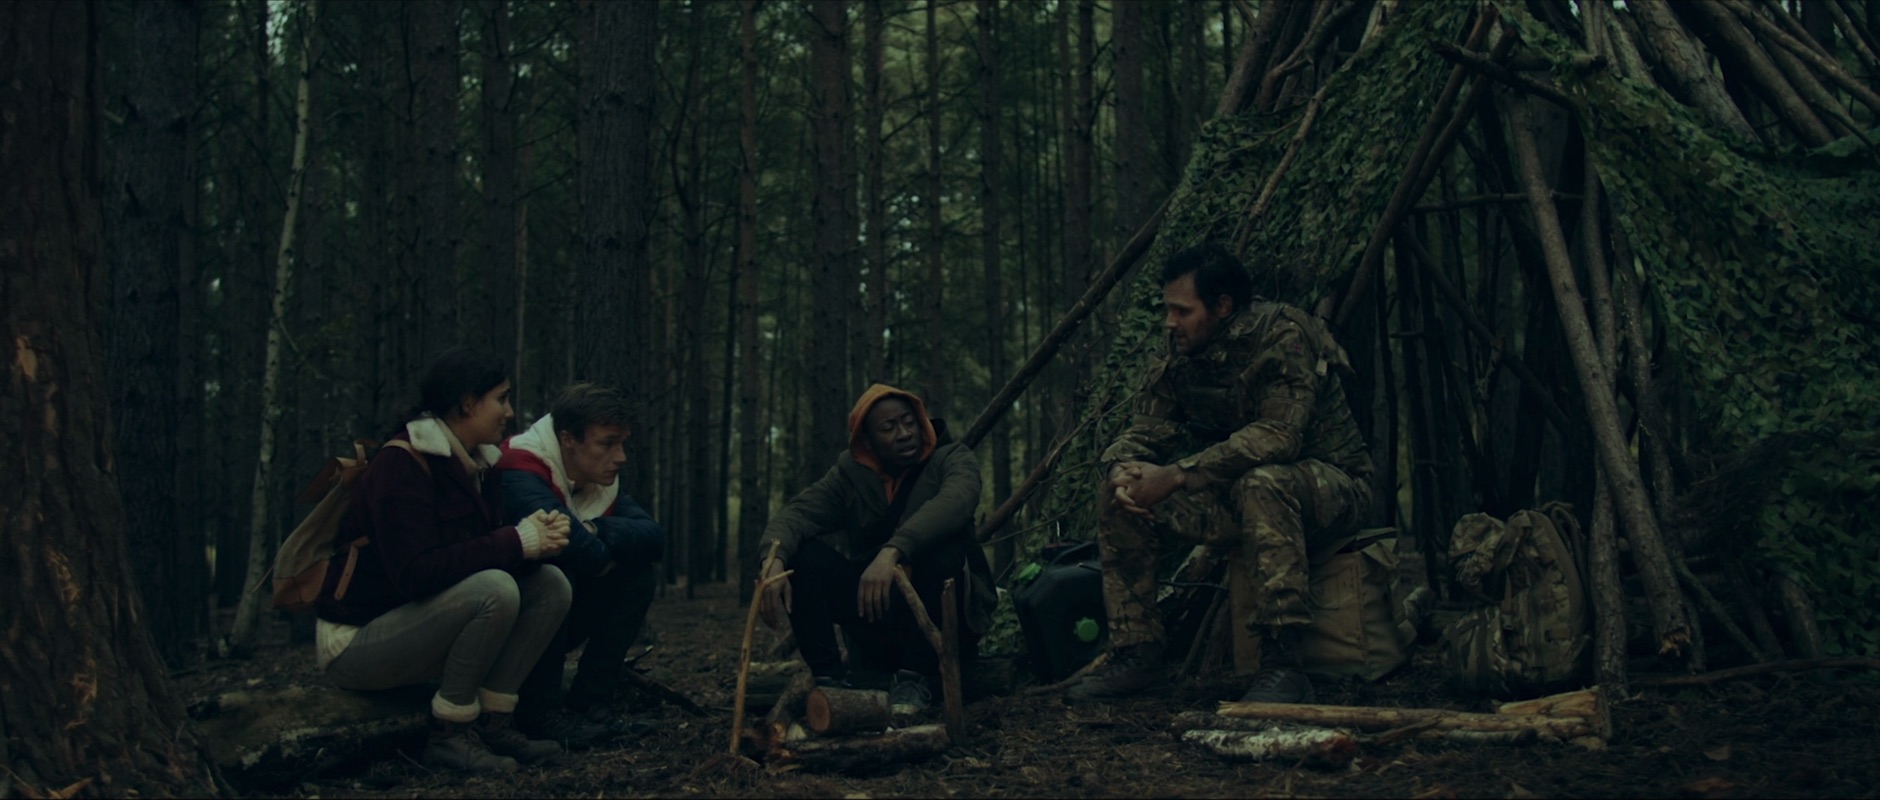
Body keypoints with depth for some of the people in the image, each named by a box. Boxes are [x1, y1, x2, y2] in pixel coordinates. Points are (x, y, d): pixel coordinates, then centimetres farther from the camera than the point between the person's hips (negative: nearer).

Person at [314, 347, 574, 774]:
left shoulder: (474, 464, 7)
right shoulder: (401, 463, -20)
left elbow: (483, 550, 6)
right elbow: (415, 573, -29)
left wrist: (538, 538, -17)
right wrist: (516, 542, -27)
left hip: (419, 625, 9)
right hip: (355, 639, -9)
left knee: (551, 583, -6)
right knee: (495, 589, -31)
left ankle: (491, 722, -7)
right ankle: (449, 734, -17)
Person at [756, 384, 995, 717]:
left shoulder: (951, 459, -8)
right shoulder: (850, 475, 2)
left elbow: (954, 501, -32)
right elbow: (797, 512, -15)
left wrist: (892, 552, -47)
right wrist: (774, 558, -38)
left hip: (948, 623, -3)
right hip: (878, 620, 3)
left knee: (944, 545, -31)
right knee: (806, 554, -14)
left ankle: (915, 677, -20)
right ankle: (829, 677, -16)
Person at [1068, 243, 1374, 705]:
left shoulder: (1282, 337, -21)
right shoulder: (1183, 355, 1)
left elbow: (1278, 436, -34)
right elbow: (1146, 430, 2)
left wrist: (1177, 475, -36)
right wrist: (1124, 469, -23)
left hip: (1329, 488, -7)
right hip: (1238, 498, 7)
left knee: (1262, 485, -40)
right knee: (1120, 496, -7)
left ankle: (1282, 667, -36)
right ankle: (1135, 654, -1)